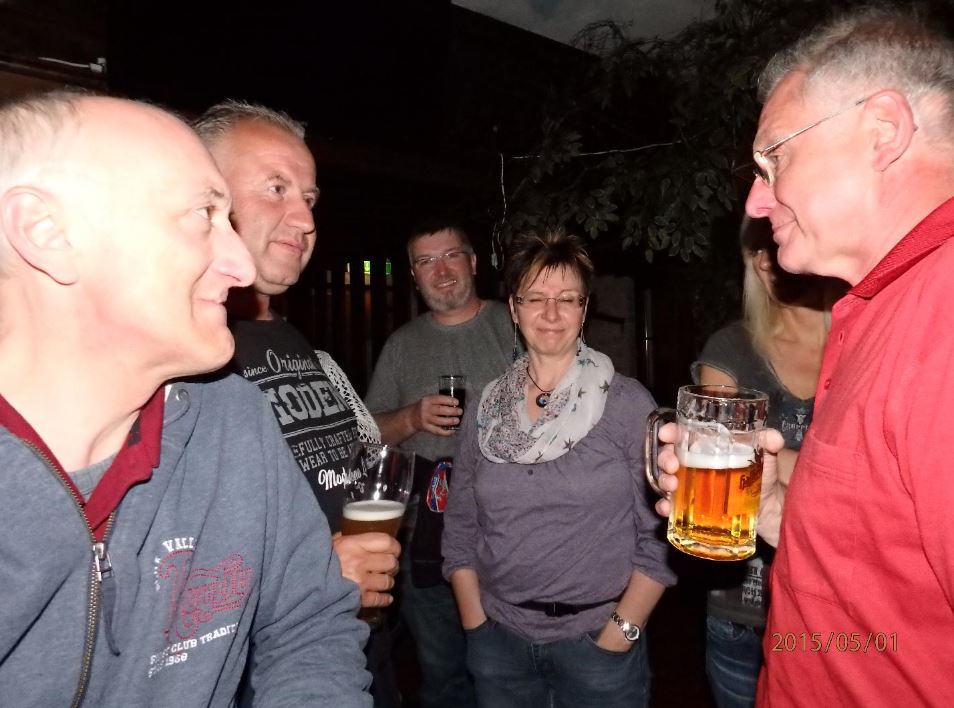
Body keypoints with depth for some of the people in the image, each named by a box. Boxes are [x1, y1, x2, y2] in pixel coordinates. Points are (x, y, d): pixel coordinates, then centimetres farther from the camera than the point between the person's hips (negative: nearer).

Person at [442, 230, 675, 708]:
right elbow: (460, 528, 5)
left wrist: (621, 632, -10)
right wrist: (474, 623, 1)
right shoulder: (487, 408, 1)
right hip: (500, 639, 3)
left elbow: (660, 533, -9)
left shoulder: (628, 404, -9)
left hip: (596, 638, -3)